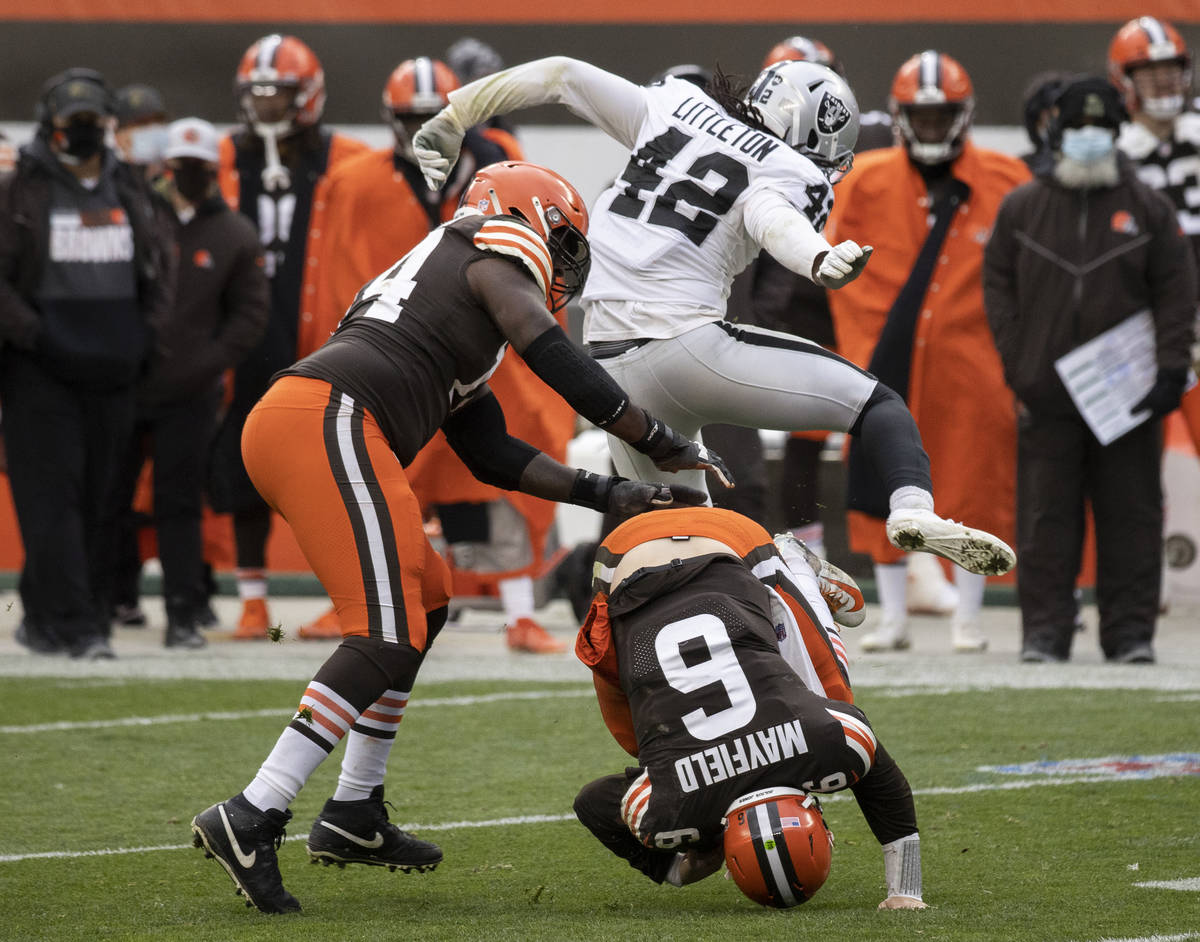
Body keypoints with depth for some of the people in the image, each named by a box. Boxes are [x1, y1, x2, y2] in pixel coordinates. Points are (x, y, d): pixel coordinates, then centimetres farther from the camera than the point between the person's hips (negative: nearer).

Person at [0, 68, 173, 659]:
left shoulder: (132, 194, 14)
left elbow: (161, 271, 22)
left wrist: (148, 335, 8)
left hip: (114, 371, 5)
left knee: (100, 497, 4)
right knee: (53, 496, -10)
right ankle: (72, 625, -12)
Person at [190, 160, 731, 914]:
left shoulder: (443, 282, 34)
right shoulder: (496, 260, 10)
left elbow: (493, 454, 32)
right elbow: (565, 370, 0)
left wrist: (608, 494, 29)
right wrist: (665, 444, 9)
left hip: (278, 427, 10)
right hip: (328, 422, -10)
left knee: (427, 598, 22)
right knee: (389, 636, -12)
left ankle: (354, 815, 21)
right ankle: (252, 818, -21)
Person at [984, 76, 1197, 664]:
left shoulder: (1148, 210, 6)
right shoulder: (1022, 208, 6)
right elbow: (998, 285, 8)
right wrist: (1015, 363, -1)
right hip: (1046, 393, 0)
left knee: (1131, 515, 2)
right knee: (1046, 514, 0)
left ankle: (1130, 631, 8)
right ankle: (1044, 629, 6)